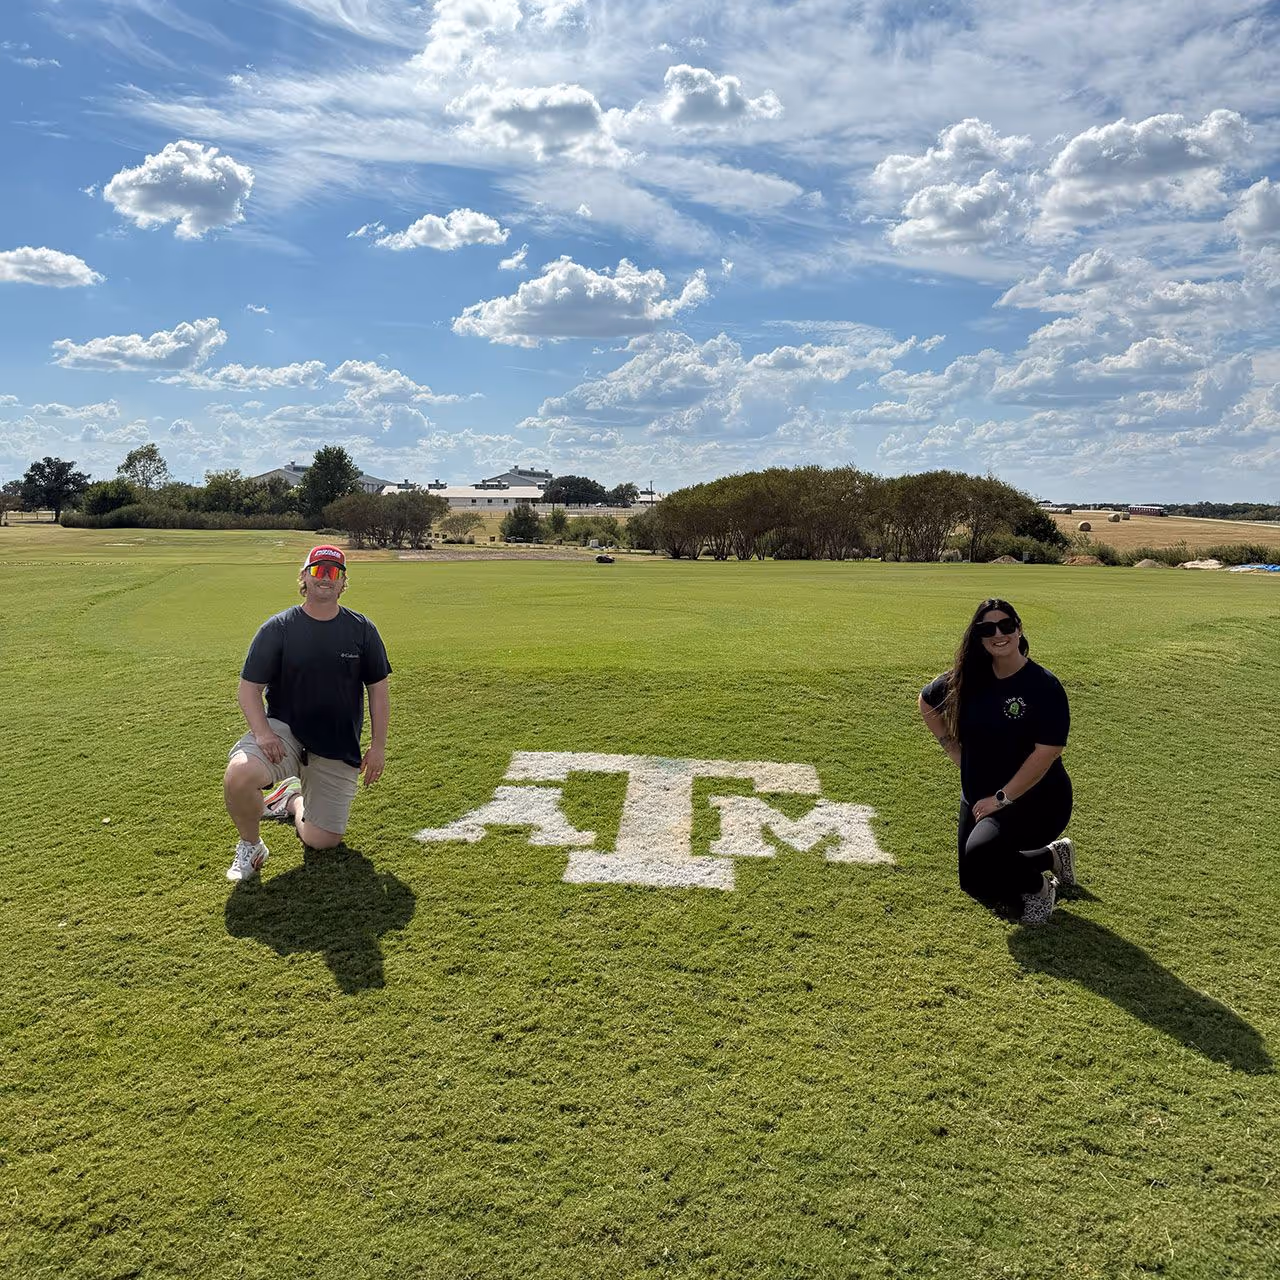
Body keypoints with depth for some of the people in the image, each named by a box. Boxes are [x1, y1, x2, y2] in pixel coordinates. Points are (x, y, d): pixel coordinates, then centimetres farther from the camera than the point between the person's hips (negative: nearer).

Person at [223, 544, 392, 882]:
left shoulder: (362, 629, 1)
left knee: (322, 841, -1)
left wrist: (378, 746, 0)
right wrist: (262, 733, -20)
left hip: (339, 750, 2)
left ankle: (293, 799, 34)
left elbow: (378, 690, 6)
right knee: (239, 774, -34)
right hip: (284, 730, -1)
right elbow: (249, 689, -3)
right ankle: (249, 845, -2)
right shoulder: (277, 629, -3)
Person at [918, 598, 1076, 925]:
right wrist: (955, 751, 8)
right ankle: (1051, 856, 32)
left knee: (979, 855, -31)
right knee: (974, 883, 12)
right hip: (977, 799, 7)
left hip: (1035, 800, -6)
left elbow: (1047, 751, -23)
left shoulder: (1044, 685, -17)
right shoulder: (968, 680, -3)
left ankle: (1037, 886, 1)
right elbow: (927, 701, 15)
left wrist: (1002, 798, -22)